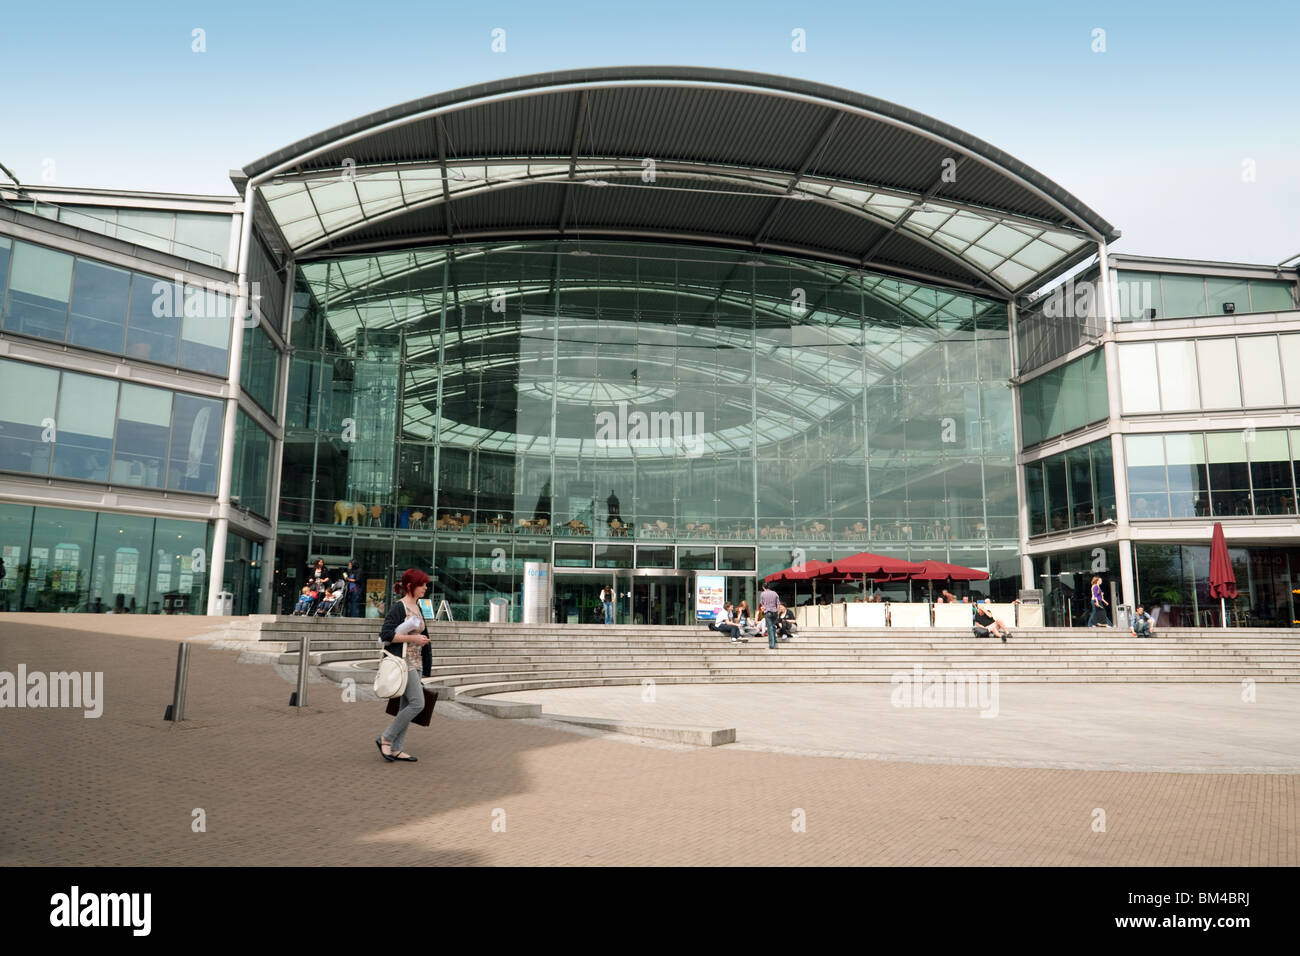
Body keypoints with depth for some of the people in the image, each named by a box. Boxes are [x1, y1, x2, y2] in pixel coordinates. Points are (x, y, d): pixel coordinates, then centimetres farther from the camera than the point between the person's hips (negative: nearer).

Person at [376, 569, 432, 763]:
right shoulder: (399, 607, -11)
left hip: (415, 662, 9)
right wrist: (412, 638, -18)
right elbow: (385, 634, -19)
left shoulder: (417, 607, 15)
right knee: (417, 703, -13)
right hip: (402, 661, -9)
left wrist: (423, 640, 10)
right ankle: (385, 738, -1)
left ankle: (395, 749, 12)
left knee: (407, 706, 7)